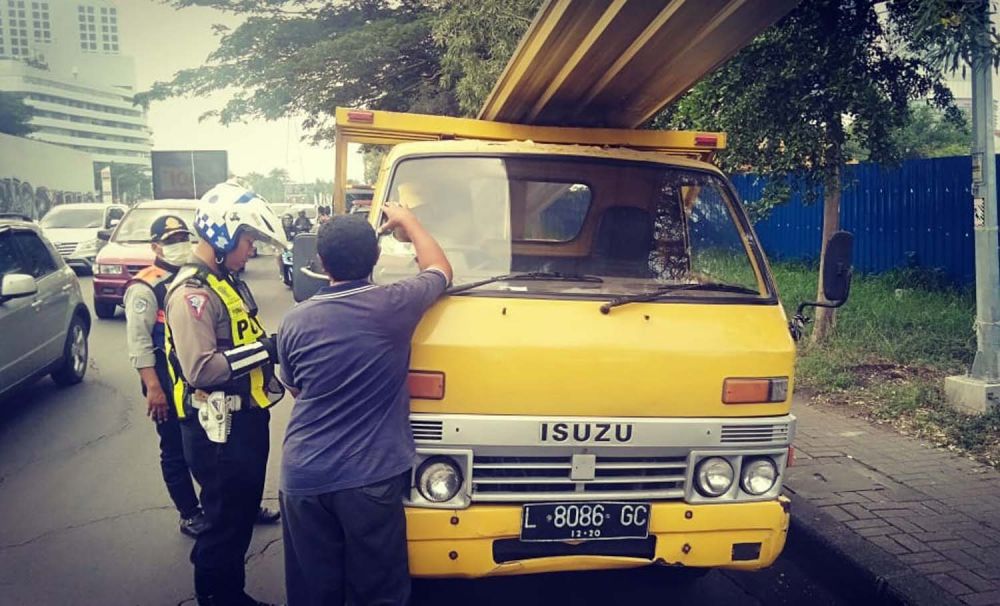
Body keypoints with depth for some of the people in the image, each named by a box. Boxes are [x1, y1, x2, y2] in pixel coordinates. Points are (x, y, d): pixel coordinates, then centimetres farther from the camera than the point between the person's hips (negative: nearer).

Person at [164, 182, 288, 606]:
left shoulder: (228, 281, 12)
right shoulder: (191, 292, -19)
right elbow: (200, 368, -28)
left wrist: (271, 345, 3)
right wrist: (265, 349, -24)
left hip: (246, 418, 10)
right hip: (218, 428, -10)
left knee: (243, 510, 20)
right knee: (225, 519, 2)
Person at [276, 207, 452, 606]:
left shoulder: (295, 321, -2)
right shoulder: (395, 305, -9)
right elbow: (441, 270, 12)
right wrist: (407, 220, 24)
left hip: (303, 477, 2)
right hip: (370, 476, -2)